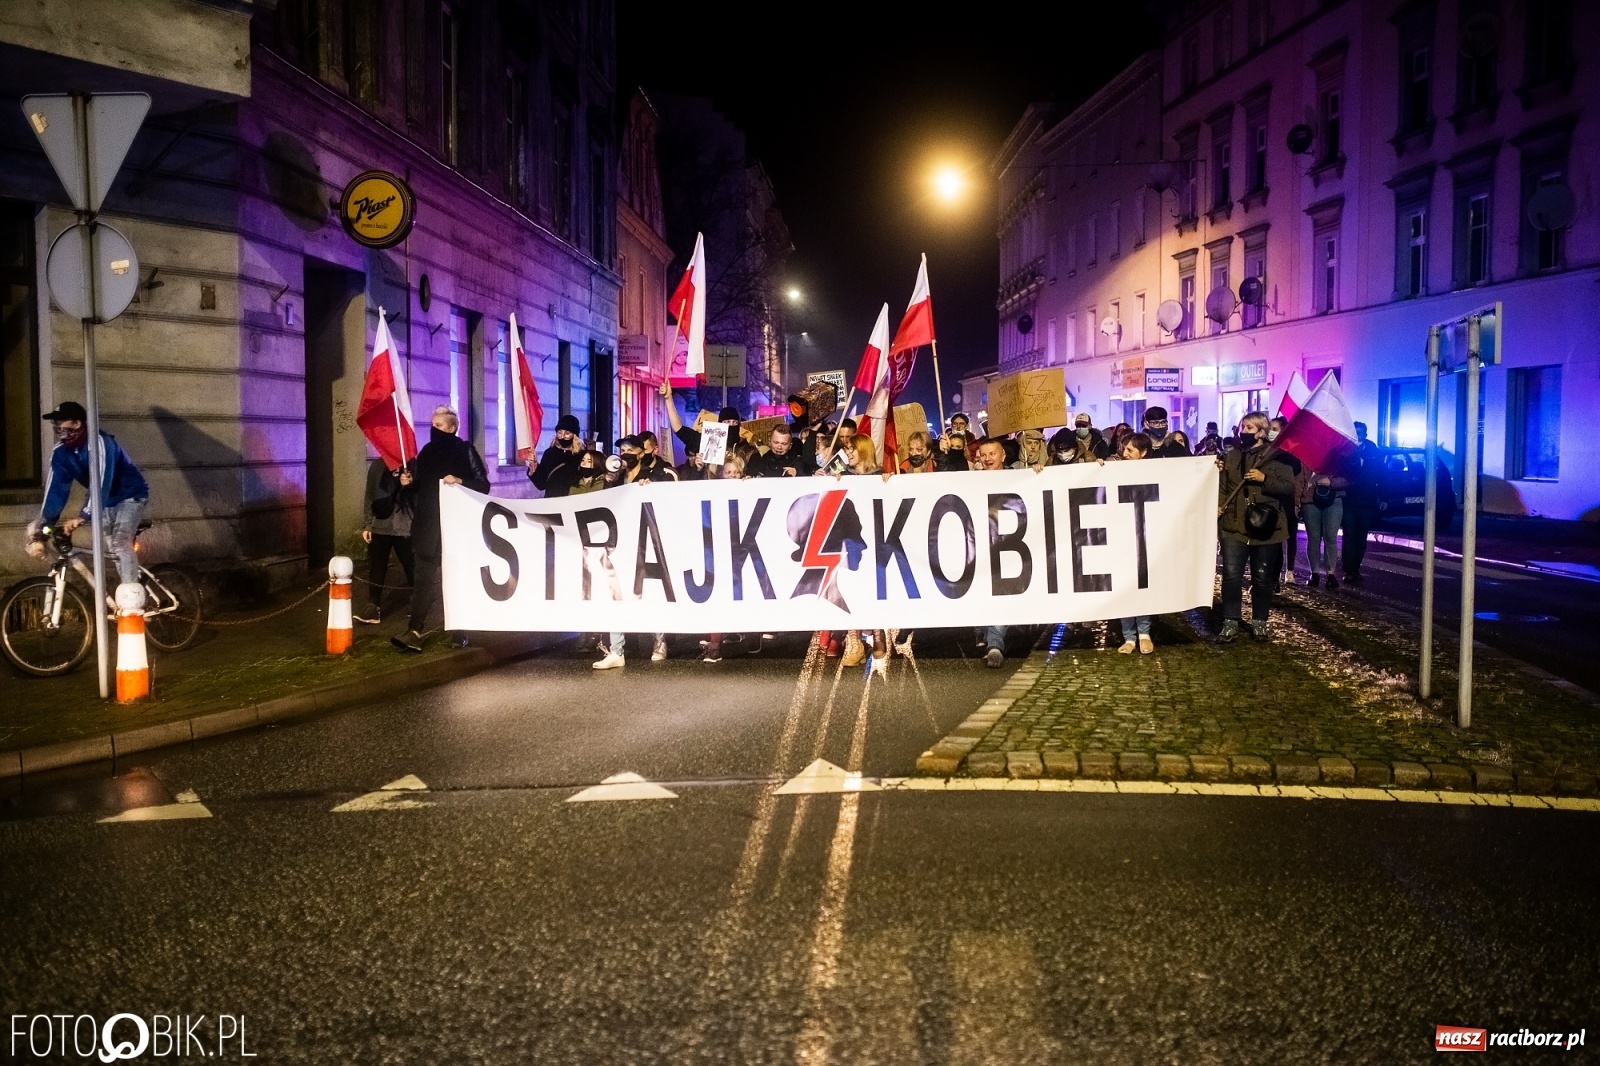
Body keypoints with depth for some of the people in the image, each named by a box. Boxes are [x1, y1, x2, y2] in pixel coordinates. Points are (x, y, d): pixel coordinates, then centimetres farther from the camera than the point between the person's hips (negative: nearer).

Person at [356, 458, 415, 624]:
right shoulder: (377, 466, 9)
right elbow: (370, 497, 12)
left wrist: (411, 484, -21)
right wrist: (367, 525, 8)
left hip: (406, 528, -2)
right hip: (380, 527, 3)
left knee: (412, 568, 2)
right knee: (375, 568, 1)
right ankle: (373, 607, 4)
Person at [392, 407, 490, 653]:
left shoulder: (465, 451, -3)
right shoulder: (427, 452, 10)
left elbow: (483, 485, -7)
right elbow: (419, 487, 19)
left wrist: (459, 480, -21)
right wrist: (408, 482, -1)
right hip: (428, 525, 4)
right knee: (424, 577, -2)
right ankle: (416, 630, -5)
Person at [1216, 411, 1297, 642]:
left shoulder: (1277, 456, -2)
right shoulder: (1231, 456, 11)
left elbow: (1289, 488, -8)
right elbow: (1223, 486, 13)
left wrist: (1264, 479, -19)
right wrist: (1218, 504, -5)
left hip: (1265, 527, -2)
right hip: (1234, 526, 3)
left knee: (1262, 578, 8)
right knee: (1231, 575, -5)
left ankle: (1260, 621, 21)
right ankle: (1230, 622, 2)